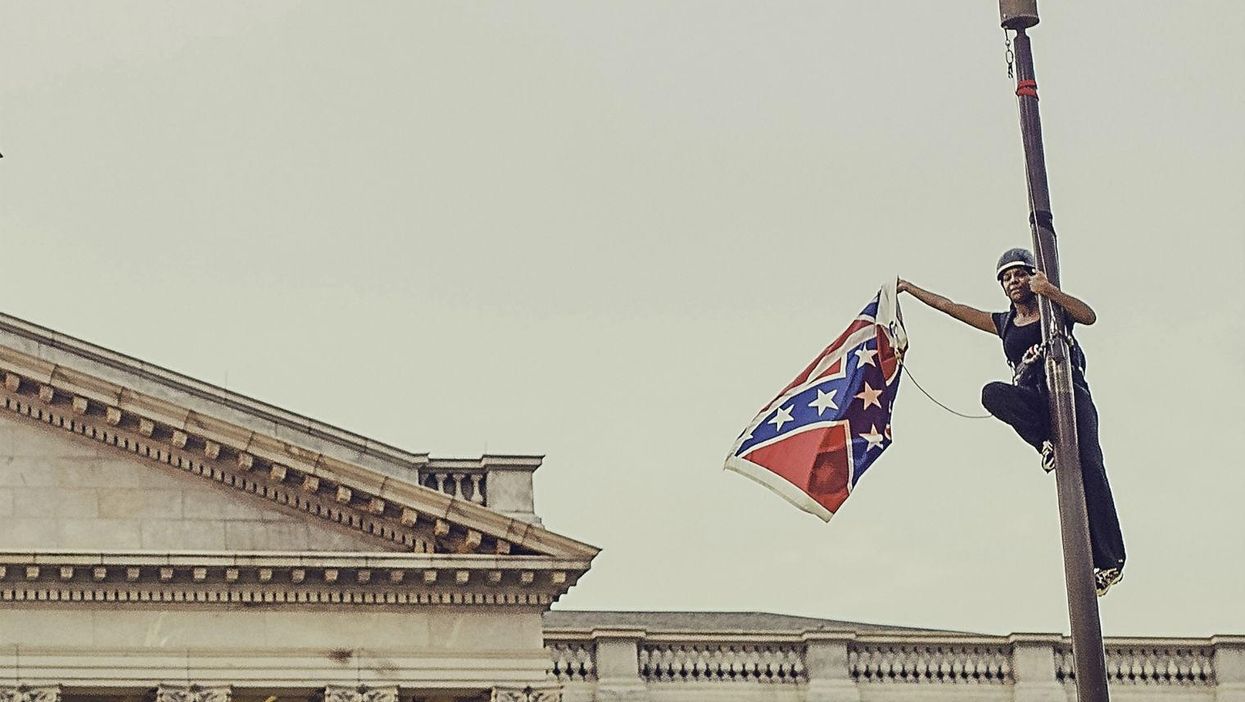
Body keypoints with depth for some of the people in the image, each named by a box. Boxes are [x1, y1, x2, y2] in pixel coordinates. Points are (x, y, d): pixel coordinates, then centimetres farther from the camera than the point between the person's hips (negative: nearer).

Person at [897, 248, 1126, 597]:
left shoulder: (1055, 310, 12)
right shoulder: (1004, 323, 22)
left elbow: (1089, 316, -10)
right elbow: (950, 306, 27)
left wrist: (1050, 291, -22)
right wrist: (909, 288, 30)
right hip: (1032, 403, 3)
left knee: (1088, 467, -21)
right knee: (992, 393, -30)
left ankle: (1110, 561, -23)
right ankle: (1047, 443, -26)